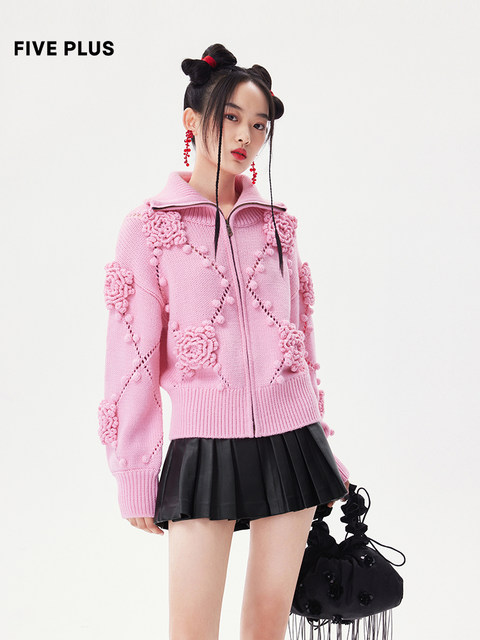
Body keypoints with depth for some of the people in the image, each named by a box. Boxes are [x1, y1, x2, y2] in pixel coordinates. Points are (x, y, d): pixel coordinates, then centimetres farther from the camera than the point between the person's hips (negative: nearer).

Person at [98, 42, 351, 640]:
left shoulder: (277, 223, 9)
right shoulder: (150, 226, -1)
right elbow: (132, 360, -1)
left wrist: (319, 447, 15)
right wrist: (136, 477, -2)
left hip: (289, 440, 3)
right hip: (204, 446, -3)